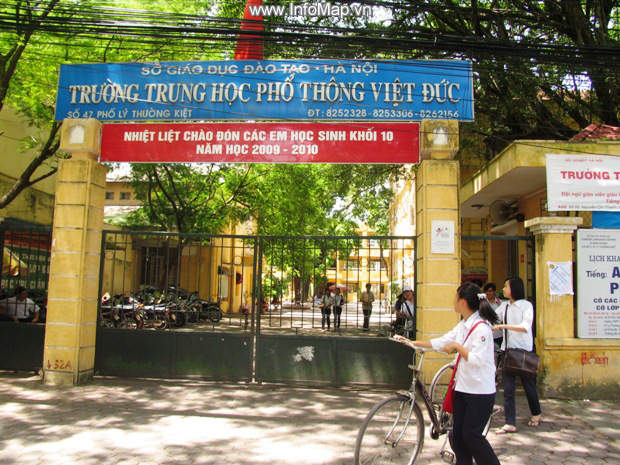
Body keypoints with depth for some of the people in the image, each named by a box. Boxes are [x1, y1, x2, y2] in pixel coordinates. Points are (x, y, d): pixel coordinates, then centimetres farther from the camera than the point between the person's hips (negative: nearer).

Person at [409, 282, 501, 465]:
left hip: (480, 391, -8)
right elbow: (442, 342, 13)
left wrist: (457, 347, -15)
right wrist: (413, 343, 11)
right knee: (458, 433, 10)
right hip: (462, 387, 8)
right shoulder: (463, 325, 10)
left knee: (471, 434, -1)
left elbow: (477, 359, -24)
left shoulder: (481, 327, -19)